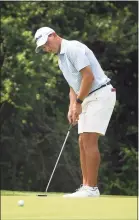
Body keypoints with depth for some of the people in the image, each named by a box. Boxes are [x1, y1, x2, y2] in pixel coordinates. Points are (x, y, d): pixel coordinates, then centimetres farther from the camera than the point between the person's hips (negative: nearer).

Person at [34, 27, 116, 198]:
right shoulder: (61, 58, 17)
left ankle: (92, 188, -14)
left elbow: (89, 76, -22)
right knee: (83, 142, 7)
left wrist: (78, 102, -16)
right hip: (88, 99, 10)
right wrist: (72, 108, 6)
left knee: (89, 140, -14)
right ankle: (86, 187, 7)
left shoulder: (73, 48, -14)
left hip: (100, 95, -10)